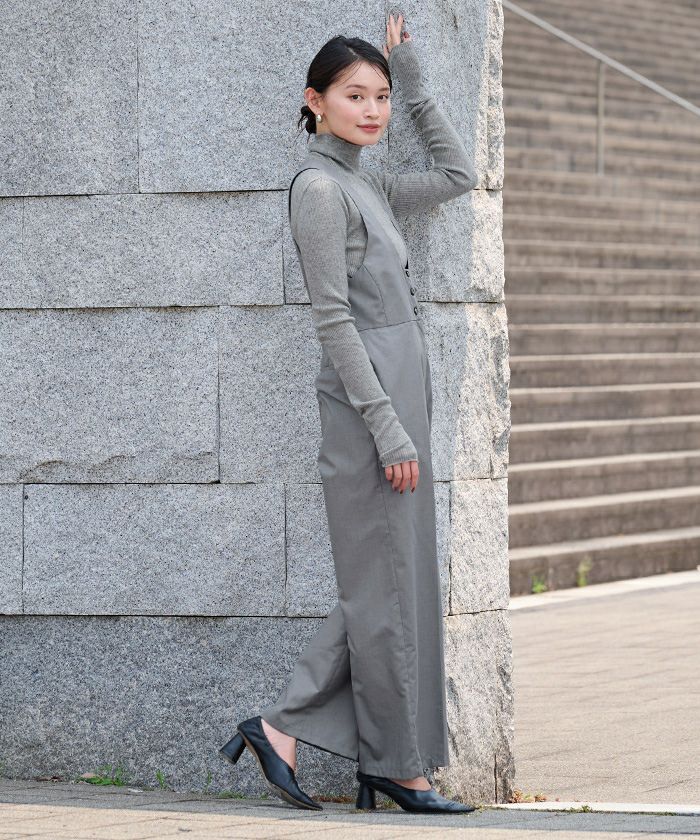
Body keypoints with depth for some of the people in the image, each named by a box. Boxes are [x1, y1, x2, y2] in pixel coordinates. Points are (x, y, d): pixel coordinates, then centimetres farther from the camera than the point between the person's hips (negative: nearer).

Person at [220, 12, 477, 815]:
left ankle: (281, 726, 8)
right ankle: (399, 764, 4)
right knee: (385, 584, -3)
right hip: (366, 405, -9)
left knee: (388, 586, 9)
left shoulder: (369, 186, 16)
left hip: (397, 400, 9)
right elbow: (333, 319, -15)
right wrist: (387, 427, -18)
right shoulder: (319, 187, -10)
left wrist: (413, 84, 22)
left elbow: (457, 173, 30)